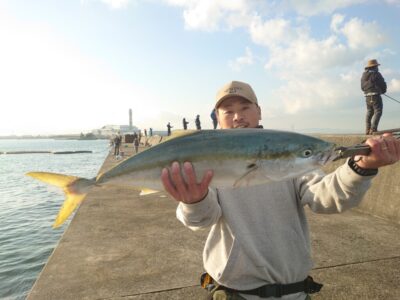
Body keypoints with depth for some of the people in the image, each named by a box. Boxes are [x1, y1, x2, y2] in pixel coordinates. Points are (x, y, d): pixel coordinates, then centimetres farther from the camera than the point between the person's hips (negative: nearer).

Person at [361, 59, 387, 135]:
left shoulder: (364, 75, 13)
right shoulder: (376, 74, -9)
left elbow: (362, 87, 16)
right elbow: (383, 84, -5)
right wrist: (383, 91, 14)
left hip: (367, 97, 7)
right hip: (375, 96, -7)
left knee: (369, 112, 15)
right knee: (378, 111, -5)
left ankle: (367, 129, 16)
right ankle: (373, 129, -14)